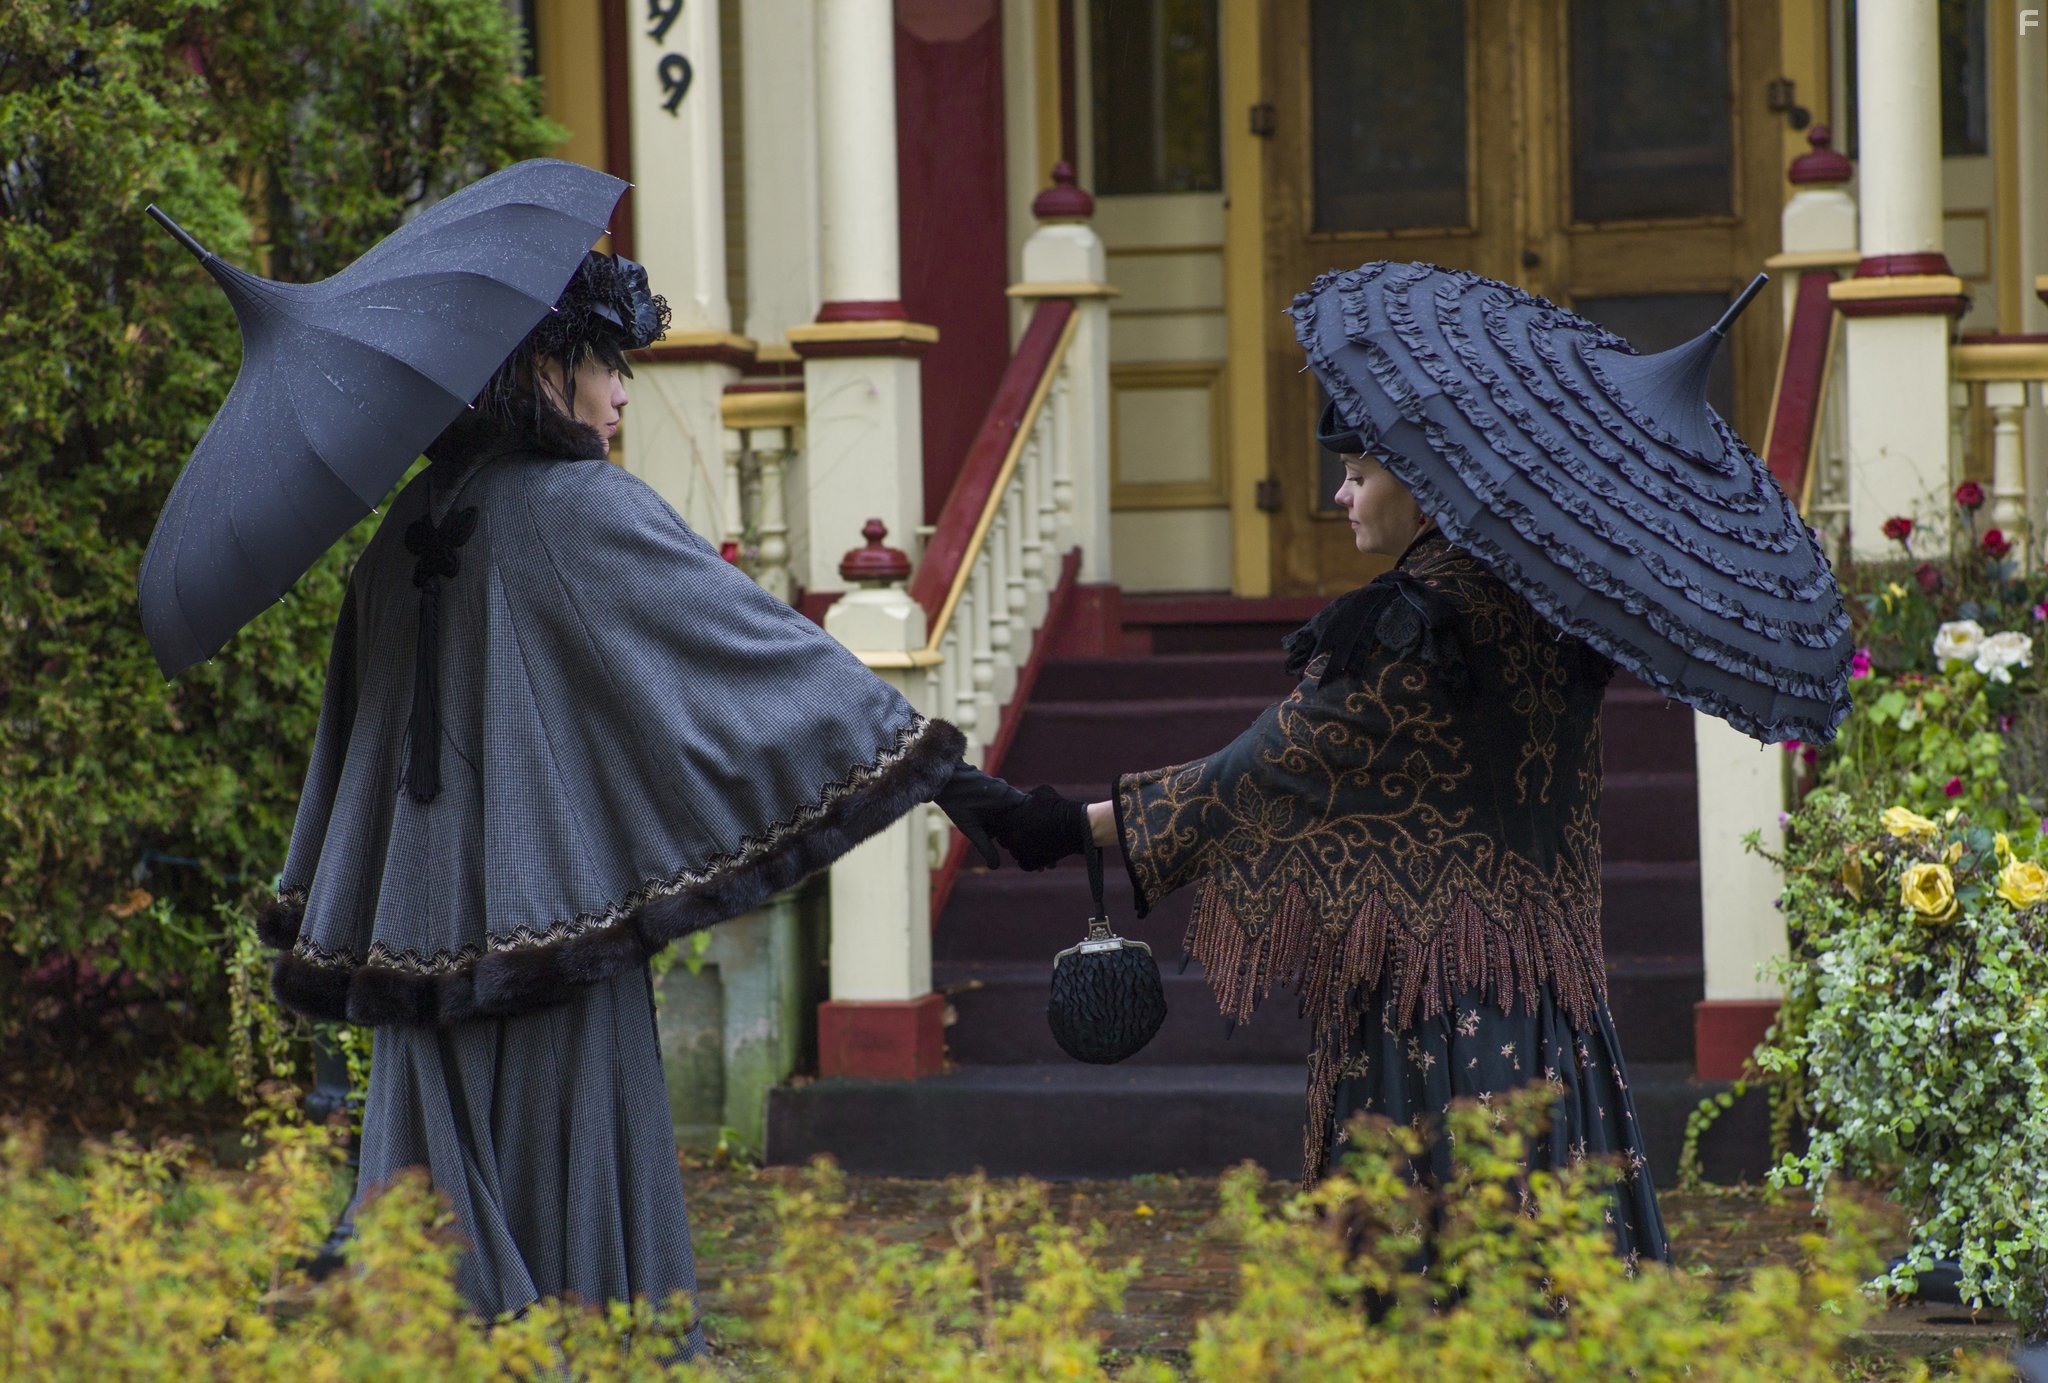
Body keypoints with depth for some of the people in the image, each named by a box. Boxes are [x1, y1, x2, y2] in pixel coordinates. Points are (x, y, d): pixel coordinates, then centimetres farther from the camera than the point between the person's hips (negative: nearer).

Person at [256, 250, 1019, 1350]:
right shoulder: (585, 513, -9)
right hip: (553, 917, -6)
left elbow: (350, 725, 18)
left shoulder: (410, 529, 10)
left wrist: (319, 922, 27)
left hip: (427, 923, 6)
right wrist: (937, 769, -10)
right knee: (578, 1217, 0)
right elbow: (758, 643, -11)